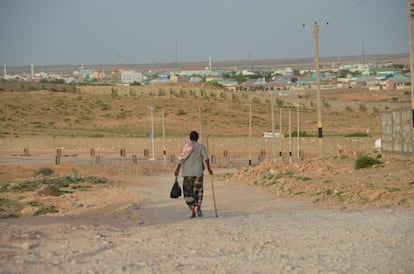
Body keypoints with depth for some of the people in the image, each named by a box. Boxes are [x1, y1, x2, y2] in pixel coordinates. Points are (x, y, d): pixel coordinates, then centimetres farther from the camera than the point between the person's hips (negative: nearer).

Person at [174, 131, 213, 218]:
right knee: (198, 190, 16)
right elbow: (205, 157, -12)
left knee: (188, 192, 6)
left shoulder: (186, 146, 2)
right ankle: (199, 208, -4)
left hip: (187, 173, 0)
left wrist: (177, 170, -1)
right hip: (198, 172, 0)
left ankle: (193, 212, -2)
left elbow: (181, 159, -5)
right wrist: (209, 168, -13)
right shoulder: (201, 146, 0)